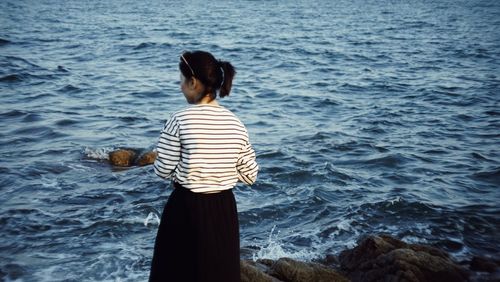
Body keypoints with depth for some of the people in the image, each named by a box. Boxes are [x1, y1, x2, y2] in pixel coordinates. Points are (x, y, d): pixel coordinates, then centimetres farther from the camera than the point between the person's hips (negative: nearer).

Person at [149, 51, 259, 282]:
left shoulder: (180, 120, -14)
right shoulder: (236, 124, -2)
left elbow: (163, 170, -10)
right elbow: (250, 176, 2)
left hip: (186, 209, -4)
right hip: (223, 210, 4)